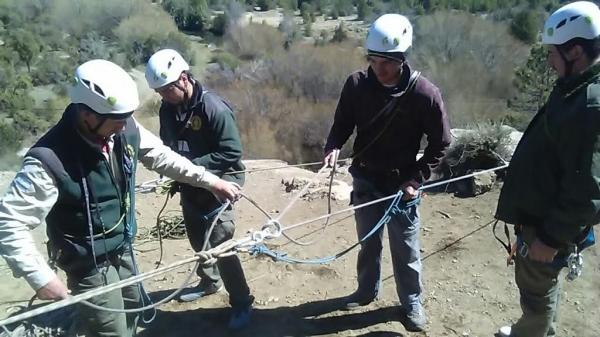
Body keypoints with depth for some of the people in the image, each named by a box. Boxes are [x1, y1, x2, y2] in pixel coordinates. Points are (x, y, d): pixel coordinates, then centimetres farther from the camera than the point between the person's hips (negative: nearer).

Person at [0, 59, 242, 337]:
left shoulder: (126, 130, -15)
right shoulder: (50, 159, -31)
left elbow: (162, 157, 0)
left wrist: (209, 181, -1)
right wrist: (41, 277, -28)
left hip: (122, 247, 7)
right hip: (89, 262, -6)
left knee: (132, 309, 27)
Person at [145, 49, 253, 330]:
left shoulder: (214, 108, -22)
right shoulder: (167, 109, 0)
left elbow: (232, 153, -23)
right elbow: (166, 145, 13)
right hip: (189, 186, 7)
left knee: (219, 243, -8)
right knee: (197, 238, 20)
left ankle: (242, 303, 8)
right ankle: (209, 281, 44)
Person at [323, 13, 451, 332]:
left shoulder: (424, 93, -18)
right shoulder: (357, 84, -11)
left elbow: (440, 142, -7)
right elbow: (343, 123, 2)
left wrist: (417, 178, -14)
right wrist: (333, 147, -19)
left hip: (401, 185, -2)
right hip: (365, 180, 3)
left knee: (405, 250, 12)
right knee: (368, 242, 21)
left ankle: (412, 302, 36)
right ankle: (367, 289, 44)